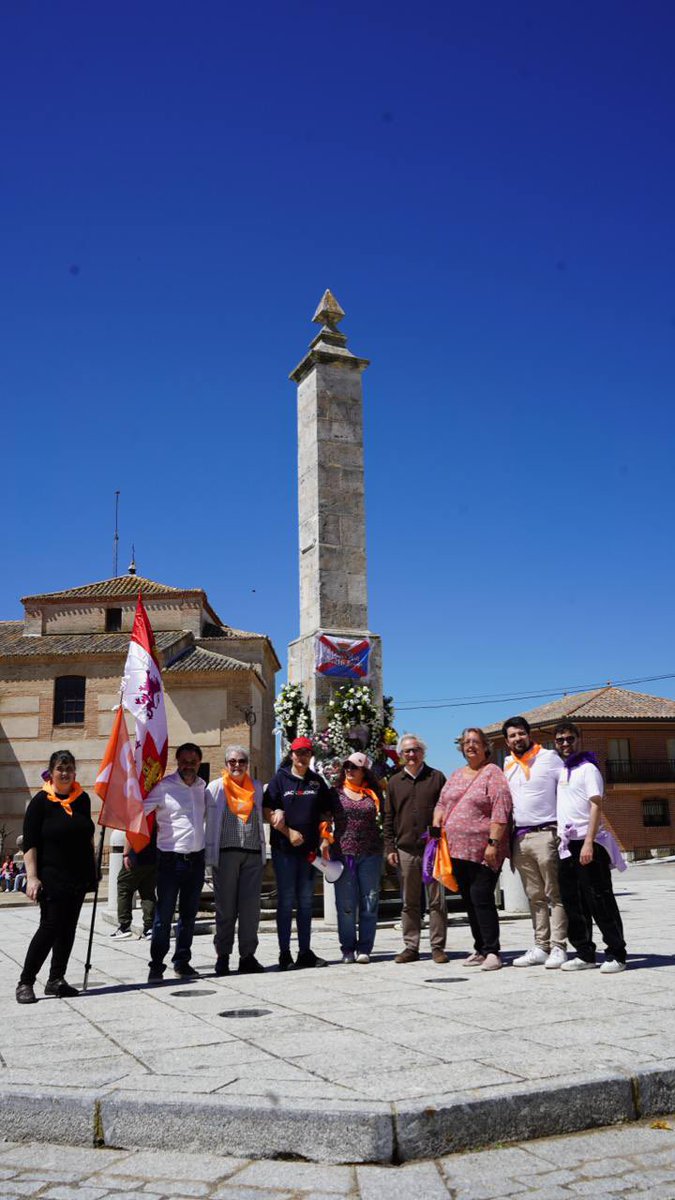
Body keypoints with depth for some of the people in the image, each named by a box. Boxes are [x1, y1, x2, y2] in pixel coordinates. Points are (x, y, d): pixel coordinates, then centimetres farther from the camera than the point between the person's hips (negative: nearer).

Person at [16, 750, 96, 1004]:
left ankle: (56, 980, 19)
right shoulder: (41, 801, -6)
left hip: (78, 876, 5)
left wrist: (92, 871, 16)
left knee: (68, 928, 8)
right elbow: (29, 843, -8)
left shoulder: (83, 799, 7)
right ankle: (25, 982, 3)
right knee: (50, 927, -7)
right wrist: (32, 877, -16)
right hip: (51, 876, -5)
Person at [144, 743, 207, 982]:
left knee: (189, 914, 12)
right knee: (164, 914, -2)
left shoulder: (203, 787, 9)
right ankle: (156, 965, 8)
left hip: (196, 859, 5)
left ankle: (182, 962, 23)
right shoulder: (164, 786, -8)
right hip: (171, 859, -5)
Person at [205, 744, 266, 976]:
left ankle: (248, 955, 8)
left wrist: (263, 850, 8)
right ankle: (222, 956, 9)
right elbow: (206, 819, 3)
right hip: (226, 852, -2)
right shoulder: (215, 787, 5)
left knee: (251, 907, 1)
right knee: (225, 907, 2)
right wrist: (210, 854, -3)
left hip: (253, 853, 3)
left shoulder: (257, 787, 14)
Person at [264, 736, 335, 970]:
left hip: (309, 849, 4)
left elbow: (326, 814, 15)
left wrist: (324, 840, 2)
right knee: (286, 900, -1)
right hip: (284, 848, -4)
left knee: (306, 901, 10)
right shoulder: (280, 779, 0)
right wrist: (289, 832, -13)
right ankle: (285, 954, 6)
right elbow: (268, 813, -5)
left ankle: (305, 951, 17)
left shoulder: (317, 781, 11)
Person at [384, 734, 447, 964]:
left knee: (436, 900, 1)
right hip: (406, 850, 2)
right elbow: (388, 818, 12)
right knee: (409, 903, 7)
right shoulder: (394, 782, 11)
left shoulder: (436, 778, 6)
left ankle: (438, 947, 8)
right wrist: (390, 848, 4)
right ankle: (411, 947, 14)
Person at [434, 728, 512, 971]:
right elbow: (441, 804, 21)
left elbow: (500, 812, -14)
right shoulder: (456, 776, 17)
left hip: (483, 851, -7)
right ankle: (480, 949, 19)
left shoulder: (493, 774, -6)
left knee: (481, 897, -11)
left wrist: (493, 843, -19)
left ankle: (492, 951, -5)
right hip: (457, 850, 7)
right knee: (469, 900, 11)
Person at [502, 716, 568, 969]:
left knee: (555, 893, -3)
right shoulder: (508, 765, 14)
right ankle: (541, 947, 14)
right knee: (534, 896, 9)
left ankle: (558, 948, -1)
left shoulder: (548, 757, -3)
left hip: (545, 834, -6)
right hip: (520, 837, 6)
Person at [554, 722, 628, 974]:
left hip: (587, 843, -7)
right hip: (567, 844, 7)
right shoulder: (561, 770, 16)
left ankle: (616, 954, 2)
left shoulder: (588, 768, -5)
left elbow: (596, 806, -12)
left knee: (600, 900, -5)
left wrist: (589, 843, -21)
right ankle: (585, 954, 16)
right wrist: (561, 839, 10)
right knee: (573, 902, 9)